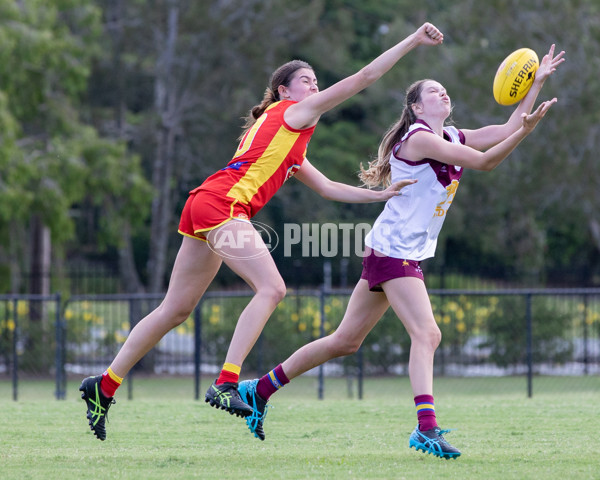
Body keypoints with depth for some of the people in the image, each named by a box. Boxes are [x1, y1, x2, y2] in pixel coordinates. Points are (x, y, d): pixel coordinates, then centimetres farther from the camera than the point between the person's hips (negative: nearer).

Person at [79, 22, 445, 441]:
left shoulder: (291, 145, 29)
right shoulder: (293, 112, 4)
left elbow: (327, 188, 31)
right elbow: (361, 79, 0)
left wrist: (379, 194, 23)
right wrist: (413, 41, 2)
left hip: (205, 204, 10)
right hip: (222, 203, -10)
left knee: (176, 311, 11)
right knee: (271, 287, -19)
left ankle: (104, 386, 15)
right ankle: (226, 384, -25)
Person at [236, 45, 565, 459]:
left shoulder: (451, 139, 15)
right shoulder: (419, 138, -13)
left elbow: (508, 130, 9)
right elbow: (485, 162, -19)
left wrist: (538, 82, 6)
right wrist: (526, 130, -26)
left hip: (409, 253, 10)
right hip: (394, 250, -10)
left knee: (346, 340, 12)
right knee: (427, 334, -21)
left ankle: (260, 389, 20)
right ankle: (426, 428, -30)